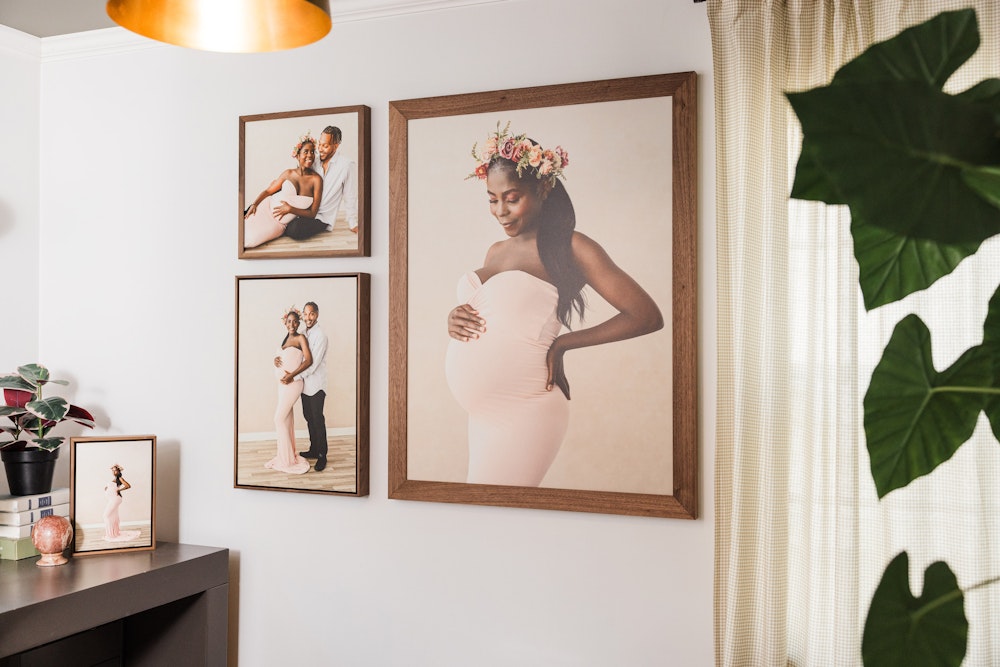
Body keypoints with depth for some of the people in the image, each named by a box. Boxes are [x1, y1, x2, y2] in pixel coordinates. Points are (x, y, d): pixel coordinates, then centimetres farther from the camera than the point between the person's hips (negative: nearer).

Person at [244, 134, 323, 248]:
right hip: (266, 208, 2)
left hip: (279, 223, -2)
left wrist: (290, 209, -17)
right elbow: (268, 191, 9)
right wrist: (254, 204, -7)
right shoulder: (288, 173, 1)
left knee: (250, 240, -20)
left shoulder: (316, 179, -9)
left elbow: (312, 213, -8)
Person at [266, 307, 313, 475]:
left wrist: (291, 375, -20)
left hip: (292, 384, -8)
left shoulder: (301, 338, -8)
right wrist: (276, 360, -3)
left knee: (279, 419, -9)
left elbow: (308, 360, -17)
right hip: (282, 384, 8)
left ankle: (286, 459, -2)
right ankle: (288, 454, 19)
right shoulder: (286, 339, 15)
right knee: (287, 418, 11)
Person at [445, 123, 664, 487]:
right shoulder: (496, 251, 14)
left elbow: (647, 316, -11)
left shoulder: (569, 248, -7)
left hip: (523, 414, -7)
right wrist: (455, 320, 1)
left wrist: (560, 344, -9)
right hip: (481, 412, 7)